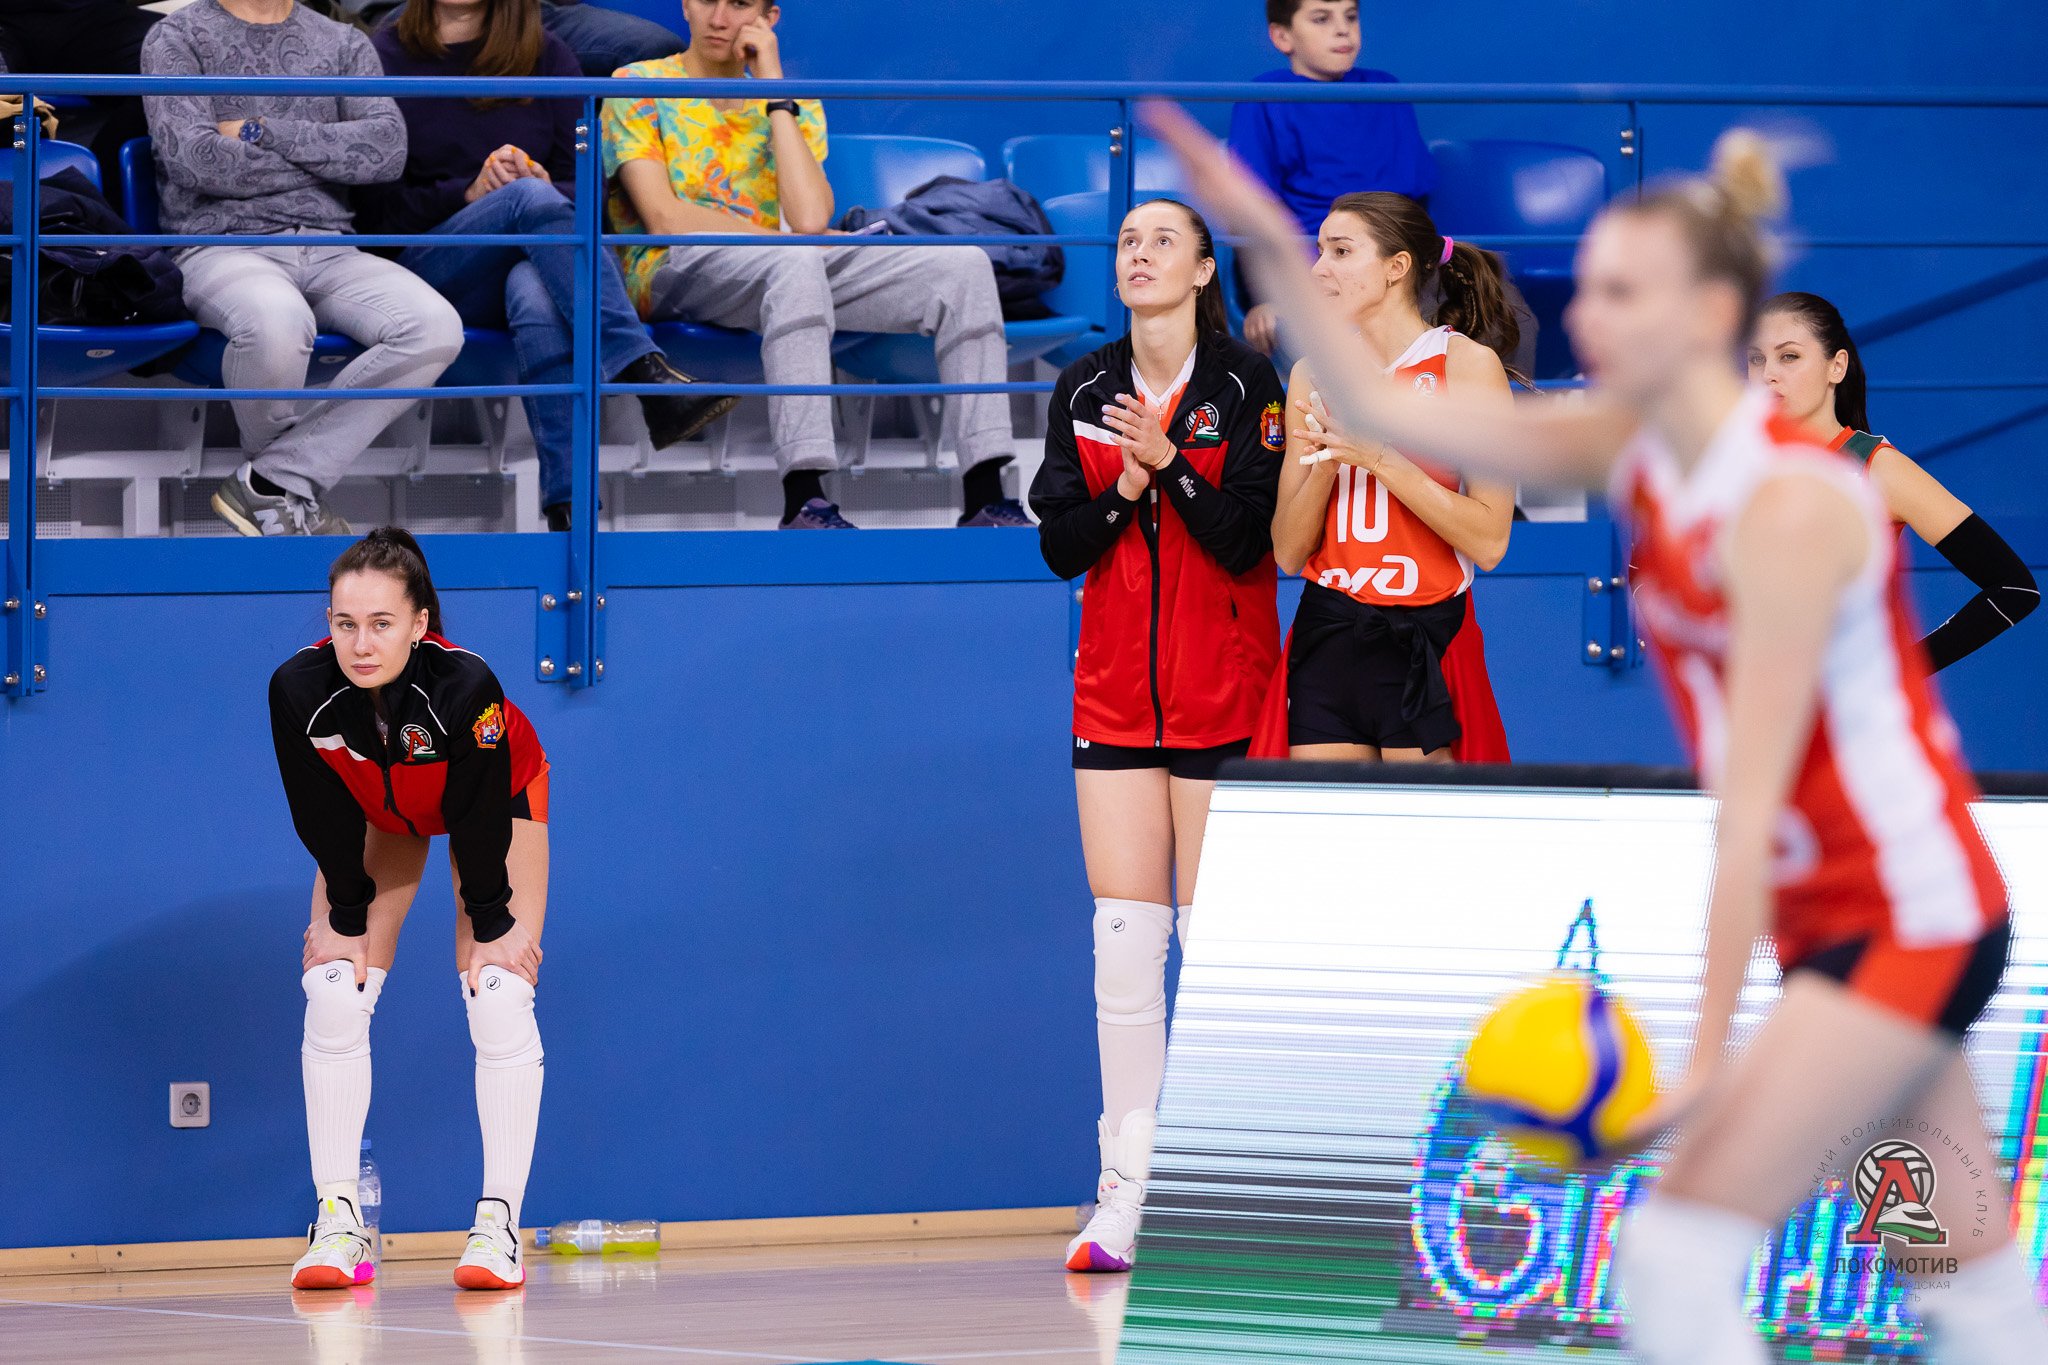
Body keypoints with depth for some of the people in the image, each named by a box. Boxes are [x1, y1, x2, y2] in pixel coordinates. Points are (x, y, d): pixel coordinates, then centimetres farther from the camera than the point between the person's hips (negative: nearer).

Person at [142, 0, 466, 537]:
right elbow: (196, 160, -8)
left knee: (436, 329, -27)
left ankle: (272, 480, -21)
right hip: (222, 246, -4)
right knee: (278, 323, -40)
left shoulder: (345, 45, 19)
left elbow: (388, 148, 1)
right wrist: (330, 157, 1)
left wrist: (261, 132, -5)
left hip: (330, 250, 4)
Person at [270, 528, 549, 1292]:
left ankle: (499, 1224, -6)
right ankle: (338, 1222, -2)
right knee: (334, 996, -8)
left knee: (500, 1000, -12)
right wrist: (346, 918, -11)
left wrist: (492, 923, -18)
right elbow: (325, 819, -20)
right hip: (372, 812, 3)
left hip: (496, 801, -3)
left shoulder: (465, 686, -42)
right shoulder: (299, 690, -35)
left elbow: (481, 818, -29)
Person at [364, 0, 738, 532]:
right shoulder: (385, 57, 9)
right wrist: (470, 193, -11)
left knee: (537, 299, -37)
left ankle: (569, 508, -51)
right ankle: (648, 377, -49)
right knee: (529, 197, -35)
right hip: (430, 264, -2)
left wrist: (547, 187, -11)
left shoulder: (545, 57, 15)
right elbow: (377, 210, 3)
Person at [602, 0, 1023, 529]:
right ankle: (805, 503, -51)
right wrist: (786, 239, -8)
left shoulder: (795, 105, 18)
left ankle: (985, 498, -27)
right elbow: (666, 218, -7)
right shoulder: (637, 87, 7)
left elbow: (810, 219, -3)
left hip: (793, 271, 5)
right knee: (795, 260, -39)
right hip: (674, 273, -5)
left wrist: (775, 92, -1)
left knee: (964, 265, -15)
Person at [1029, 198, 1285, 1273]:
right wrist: (1123, 488, -12)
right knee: (1124, 935, -2)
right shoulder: (1083, 393, 9)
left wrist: (1169, 460, -20)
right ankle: (1123, 1197, -4)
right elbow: (1059, 547, 5)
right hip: (1115, 691, 4)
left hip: (1224, 698, -4)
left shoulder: (1246, 383, -4)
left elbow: (1247, 539, -10)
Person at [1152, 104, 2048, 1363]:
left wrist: (1709, 1048, -23)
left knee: (1678, 1248, -13)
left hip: (1912, 916, -9)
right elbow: (1382, 410, 3)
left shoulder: (1788, 504, -21)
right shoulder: (1638, 452, 3)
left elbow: (1750, 808, -23)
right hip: (1835, 918, 9)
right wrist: (1273, 252, -10)